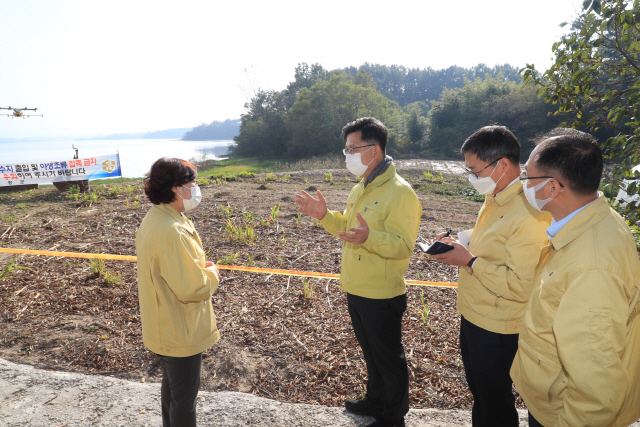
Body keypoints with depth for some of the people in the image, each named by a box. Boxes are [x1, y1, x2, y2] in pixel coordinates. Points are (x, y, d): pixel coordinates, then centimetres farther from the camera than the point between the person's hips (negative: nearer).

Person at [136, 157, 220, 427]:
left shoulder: (154, 219, 2)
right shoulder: (172, 231, -31)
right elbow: (193, 289, -30)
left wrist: (201, 268, 0)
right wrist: (211, 274, -11)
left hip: (164, 326, 10)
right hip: (181, 331, -10)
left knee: (171, 383, 28)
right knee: (185, 395, 10)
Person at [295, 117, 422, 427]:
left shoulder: (399, 193, -21)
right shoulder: (361, 189, 8)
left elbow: (403, 246, -26)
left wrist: (369, 237, -42)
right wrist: (325, 216, 0)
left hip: (382, 296, -9)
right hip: (356, 291, 9)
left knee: (389, 358, 12)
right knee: (371, 352, 26)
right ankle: (375, 401, 47)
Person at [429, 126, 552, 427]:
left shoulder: (529, 214, -27)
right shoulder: (495, 199, 4)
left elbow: (522, 286, -30)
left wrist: (469, 261, -25)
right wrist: (460, 244, 0)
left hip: (497, 329, -9)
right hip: (472, 315, 9)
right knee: (478, 391, 28)